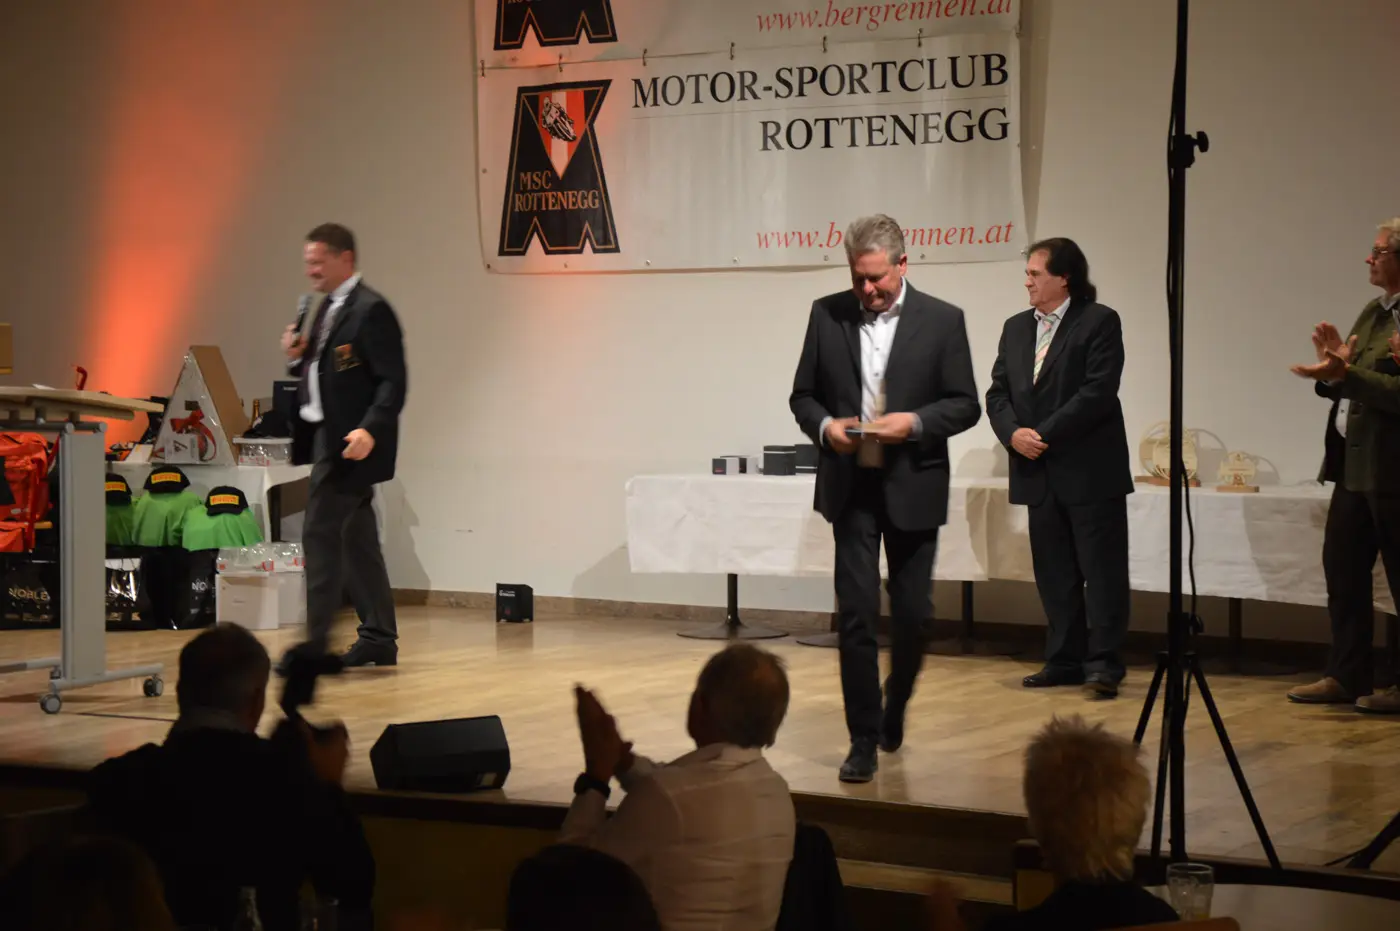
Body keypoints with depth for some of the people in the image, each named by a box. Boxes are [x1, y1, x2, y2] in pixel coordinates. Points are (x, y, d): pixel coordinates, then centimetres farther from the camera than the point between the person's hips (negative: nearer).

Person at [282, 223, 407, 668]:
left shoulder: (371, 310, -14)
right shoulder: (328, 309, 15)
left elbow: (393, 381, -19)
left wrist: (370, 429, -31)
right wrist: (298, 358, 1)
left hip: (351, 442, -10)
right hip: (327, 438, 10)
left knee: (321, 534, -11)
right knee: (356, 539, 13)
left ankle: (316, 644, -10)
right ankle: (379, 638, 20)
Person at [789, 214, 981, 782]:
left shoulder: (941, 321, -3)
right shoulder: (827, 315, 3)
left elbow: (965, 405, -2)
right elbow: (803, 395, 9)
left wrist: (913, 422, -19)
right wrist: (824, 426, -13)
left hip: (913, 489, 0)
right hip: (851, 487, 1)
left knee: (913, 614, 9)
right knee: (856, 616, -3)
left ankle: (894, 706, 36)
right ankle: (864, 740, 3)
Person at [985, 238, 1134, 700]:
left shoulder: (1099, 322, -6)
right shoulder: (1016, 328, 13)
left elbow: (1098, 392, -15)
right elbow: (997, 393, 11)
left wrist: (1045, 434, -17)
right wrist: (1013, 433, -9)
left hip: (1089, 471, -6)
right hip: (1039, 472, 6)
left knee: (1101, 571, -3)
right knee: (1054, 574, 10)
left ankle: (1103, 665, -2)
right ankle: (1064, 661, 18)